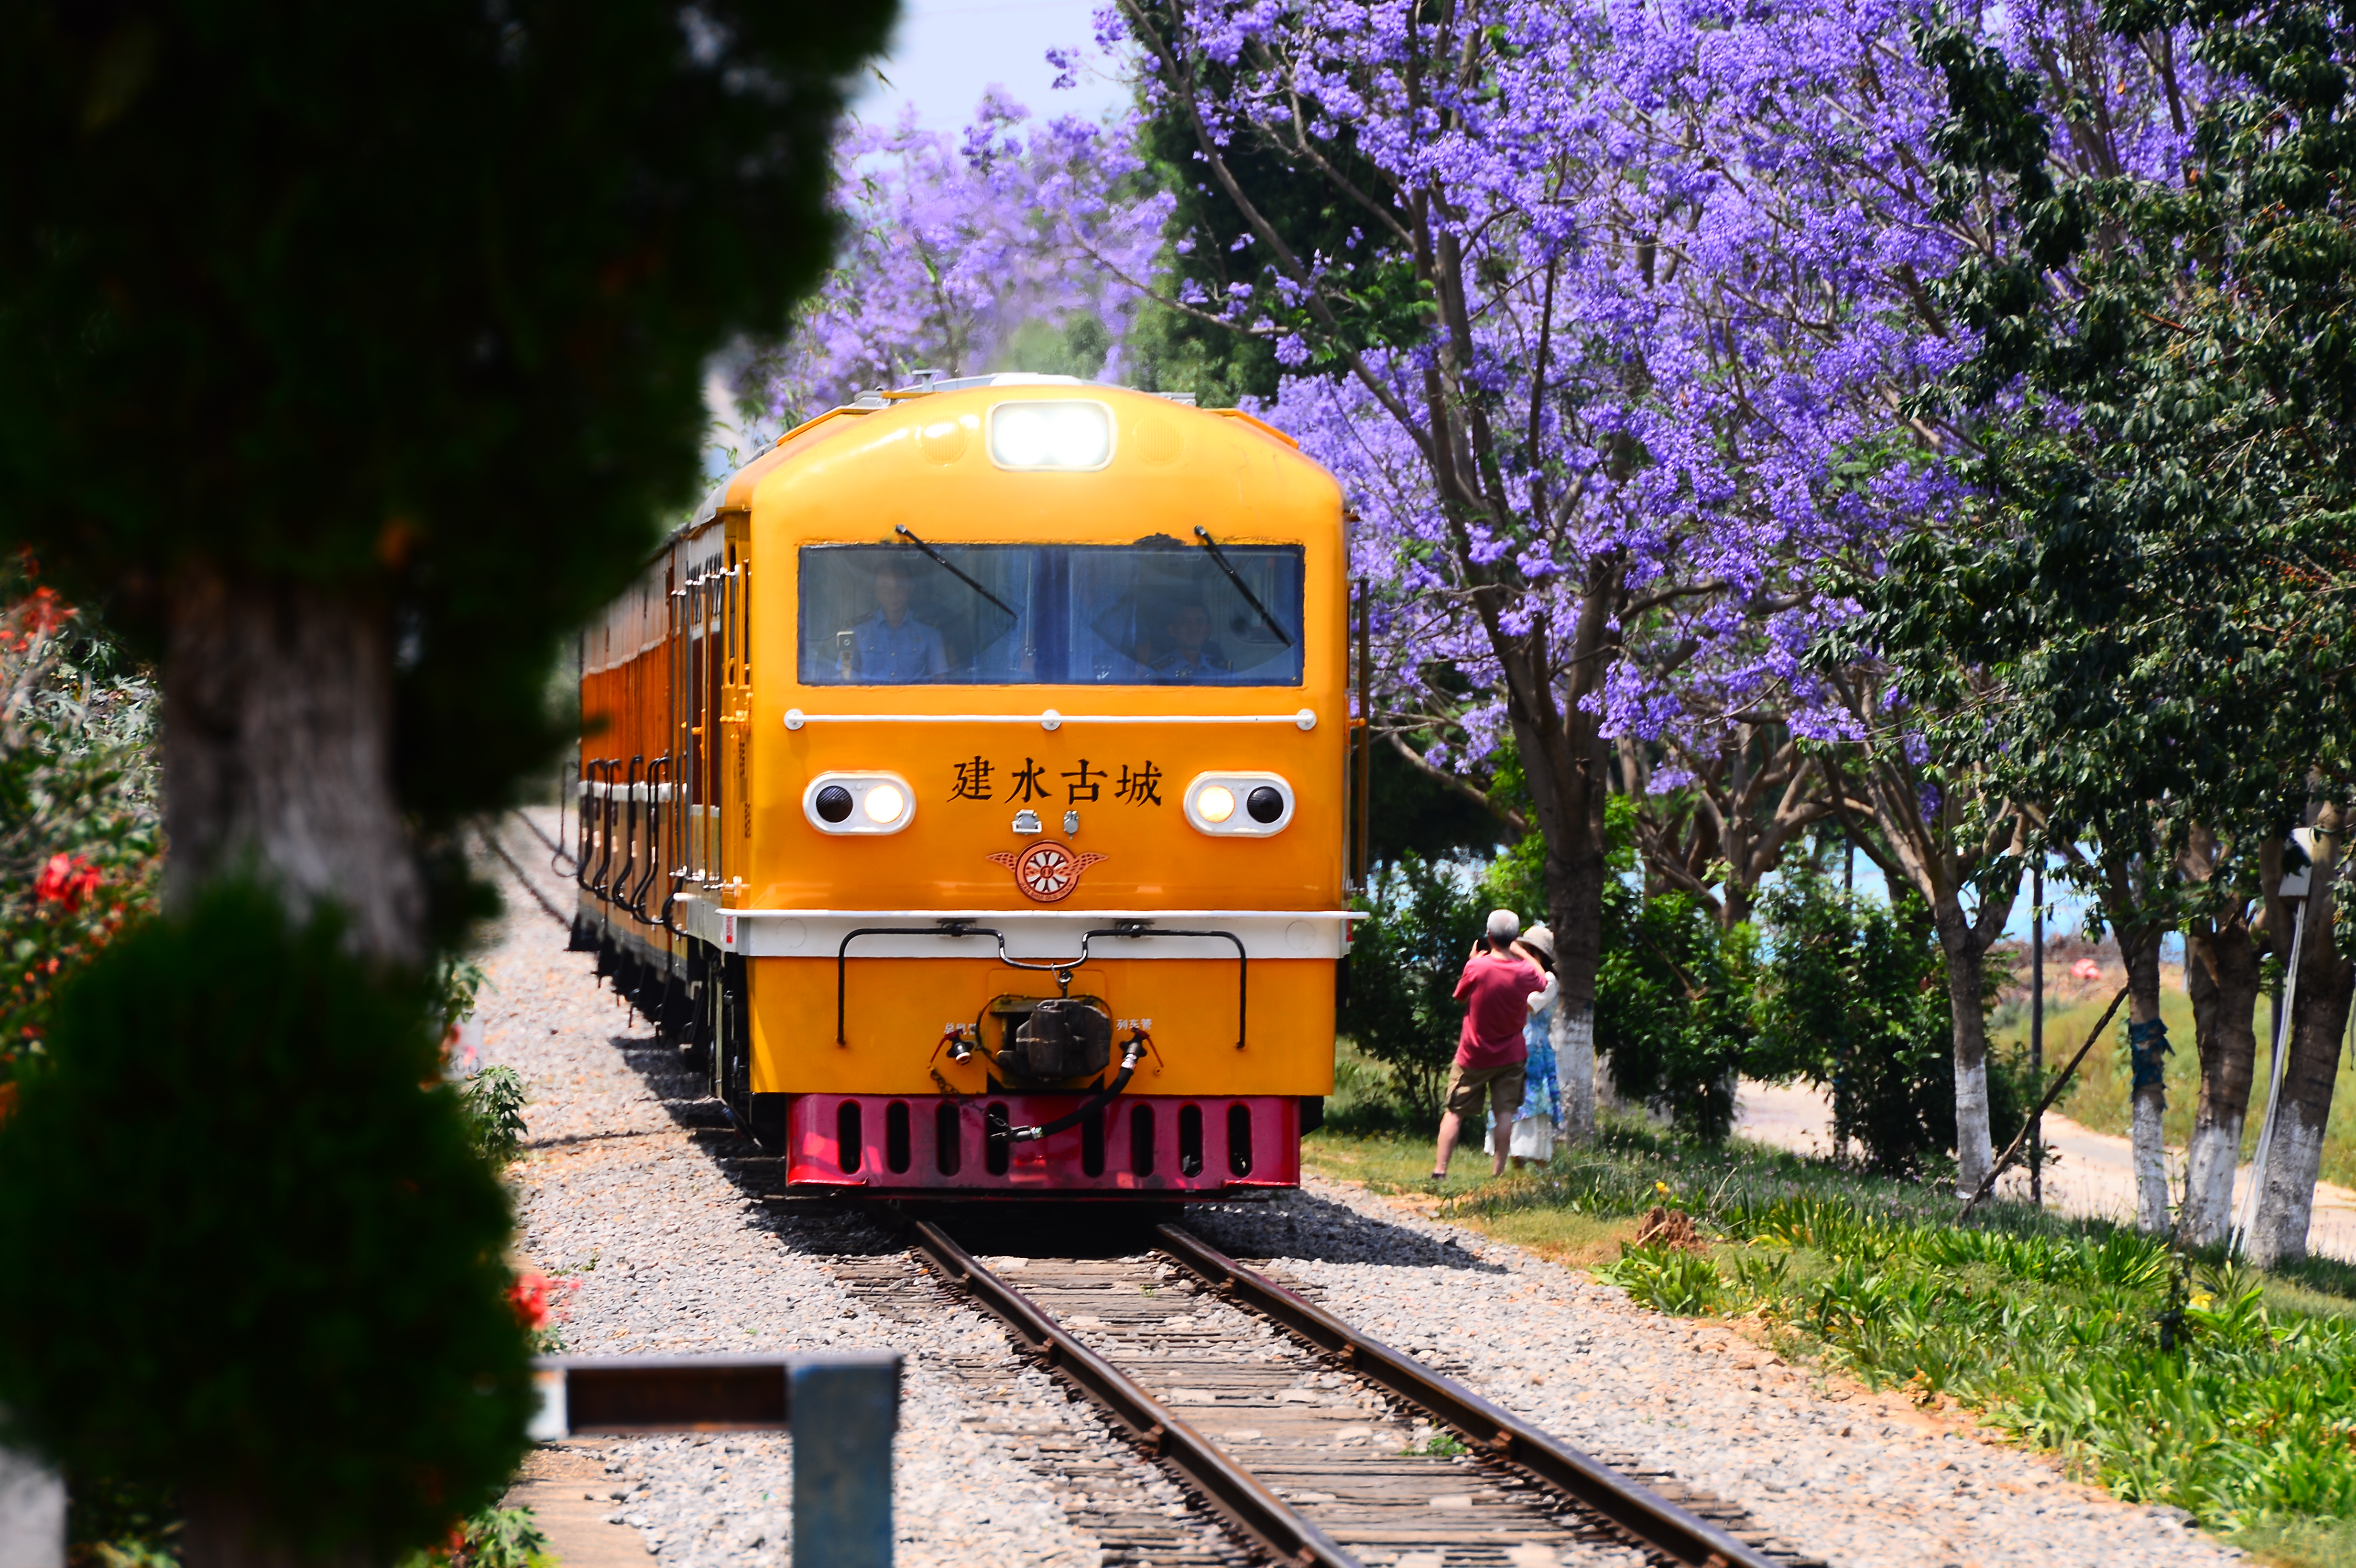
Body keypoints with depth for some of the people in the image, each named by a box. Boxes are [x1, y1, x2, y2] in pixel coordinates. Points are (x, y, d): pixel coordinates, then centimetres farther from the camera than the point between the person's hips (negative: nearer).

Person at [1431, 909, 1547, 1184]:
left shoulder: (1476, 967, -19)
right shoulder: (1524, 972, -11)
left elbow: (1460, 995, 1)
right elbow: (1543, 981, 13)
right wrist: (1523, 954, 21)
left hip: (1473, 1056, -1)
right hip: (1510, 1055, 1)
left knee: (1455, 1112, 6)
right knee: (1505, 1112, 5)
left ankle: (1439, 1170, 2)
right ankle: (1500, 1170, 1)